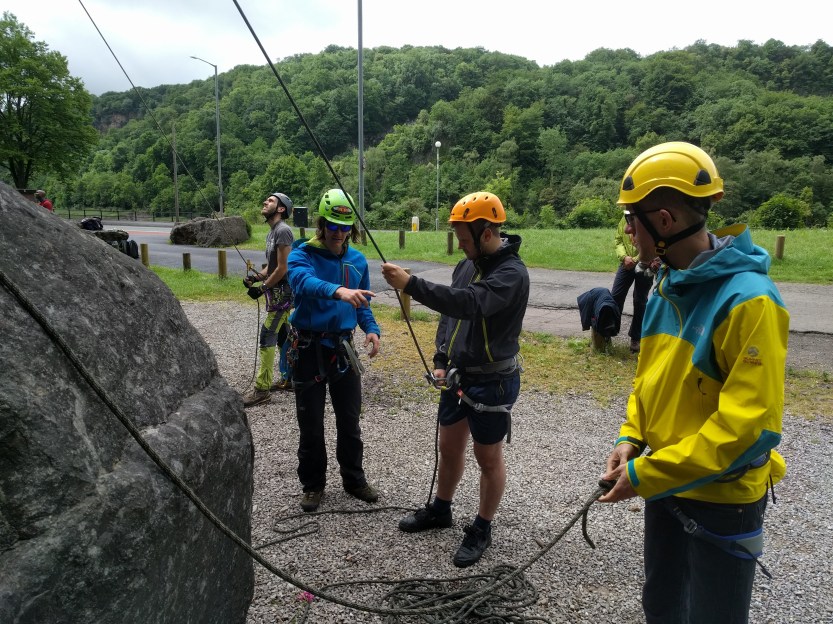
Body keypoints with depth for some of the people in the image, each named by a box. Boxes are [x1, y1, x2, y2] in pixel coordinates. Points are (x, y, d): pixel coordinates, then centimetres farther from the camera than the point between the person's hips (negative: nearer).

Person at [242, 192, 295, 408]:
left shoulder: (283, 231, -16)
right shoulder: (272, 232, 15)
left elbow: (283, 268, -20)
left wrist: (262, 287, -14)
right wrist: (256, 277, 1)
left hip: (282, 292, -10)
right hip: (278, 292, 10)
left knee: (267, 337, -11)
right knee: (282, 336, 16)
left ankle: (262, 389, -8)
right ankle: (290, 378, 28)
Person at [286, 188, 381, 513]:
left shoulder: (358, 261, 4)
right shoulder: (302, 255, -10)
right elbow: (303, 281, -34)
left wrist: (371, 329, -6)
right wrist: (337, 290, -53)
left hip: (344, 349, 3)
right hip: (309, 349, -3)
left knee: (350, 420, 12)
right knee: (311, 423, 8)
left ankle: (354, 479, 30)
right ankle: (313, 484, 26)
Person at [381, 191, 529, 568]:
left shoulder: (512, 274, -21)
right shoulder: (467, 265, 5)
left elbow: (469, 303, -38)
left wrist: (411, 285, -42)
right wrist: (441, 360, 8)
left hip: (492, 382, -8)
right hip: (458, 375, 8)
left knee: (488, 457, 8)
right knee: (449, 447, 20)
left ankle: (481, 530, 26)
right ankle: (440, 510, 40)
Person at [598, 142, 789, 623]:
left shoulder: (748, 298, -25)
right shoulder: (668, 287, 0)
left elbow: (751, 424, -26)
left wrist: (646, 474, -23)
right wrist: (632, 439, -3)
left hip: (723, 501, -7)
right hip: (665, 484, 7)